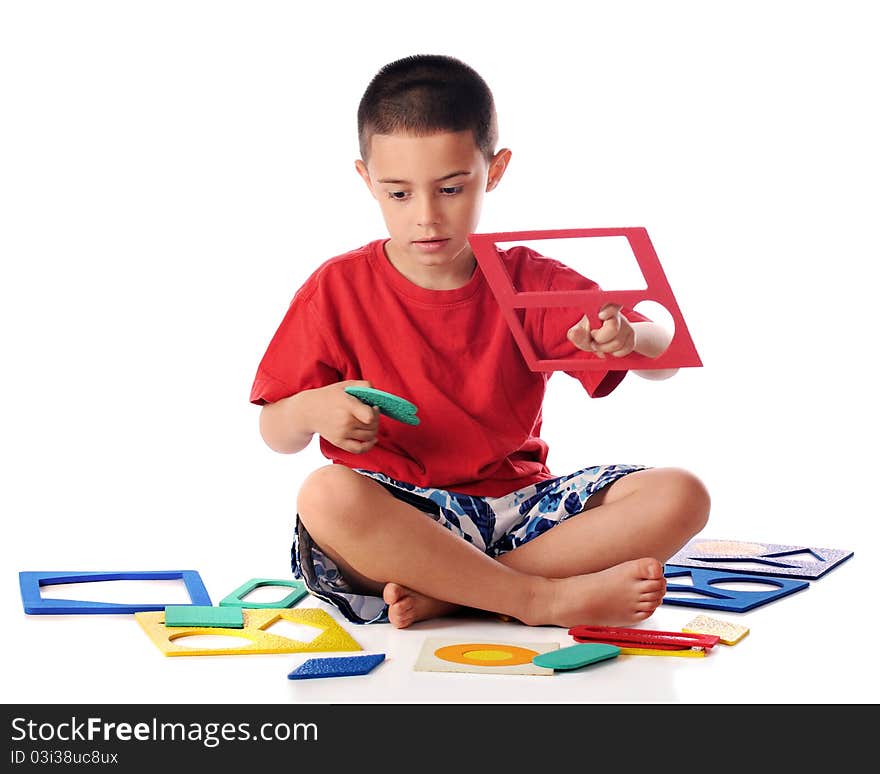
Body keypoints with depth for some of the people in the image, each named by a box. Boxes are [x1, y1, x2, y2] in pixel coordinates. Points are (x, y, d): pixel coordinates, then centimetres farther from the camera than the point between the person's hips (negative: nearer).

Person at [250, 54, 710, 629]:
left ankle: (443, 593, -25)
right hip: (399, 516, -2)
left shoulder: (531, 283, 5)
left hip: (517, 506, 3)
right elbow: (276, 435, 5)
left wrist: (628, 337, -26)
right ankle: (546, 598, -27)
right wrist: (311, 410, -20)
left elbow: (666, 359, -1)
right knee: (327, 496, -37)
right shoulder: (338, 290, 1)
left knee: (680, 496, -19)